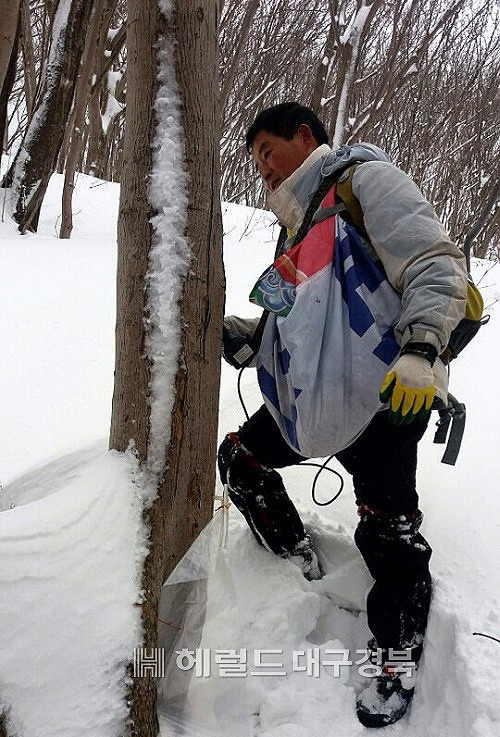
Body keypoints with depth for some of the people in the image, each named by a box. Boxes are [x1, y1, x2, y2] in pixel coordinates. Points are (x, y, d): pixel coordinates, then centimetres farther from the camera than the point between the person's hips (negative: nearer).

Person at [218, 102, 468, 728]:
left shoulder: (366, 179, -2)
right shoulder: (296, 229, 23)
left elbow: (437, 265, -13)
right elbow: (283, 331, 22)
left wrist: (419, 349, -27)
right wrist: (228, 333, 4)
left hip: (385, 397, -9)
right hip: (311, 397, 9)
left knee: (389, 537, -5)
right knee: (239, 457, 13)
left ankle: (396, 662, 18)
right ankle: (301, 571, 29)